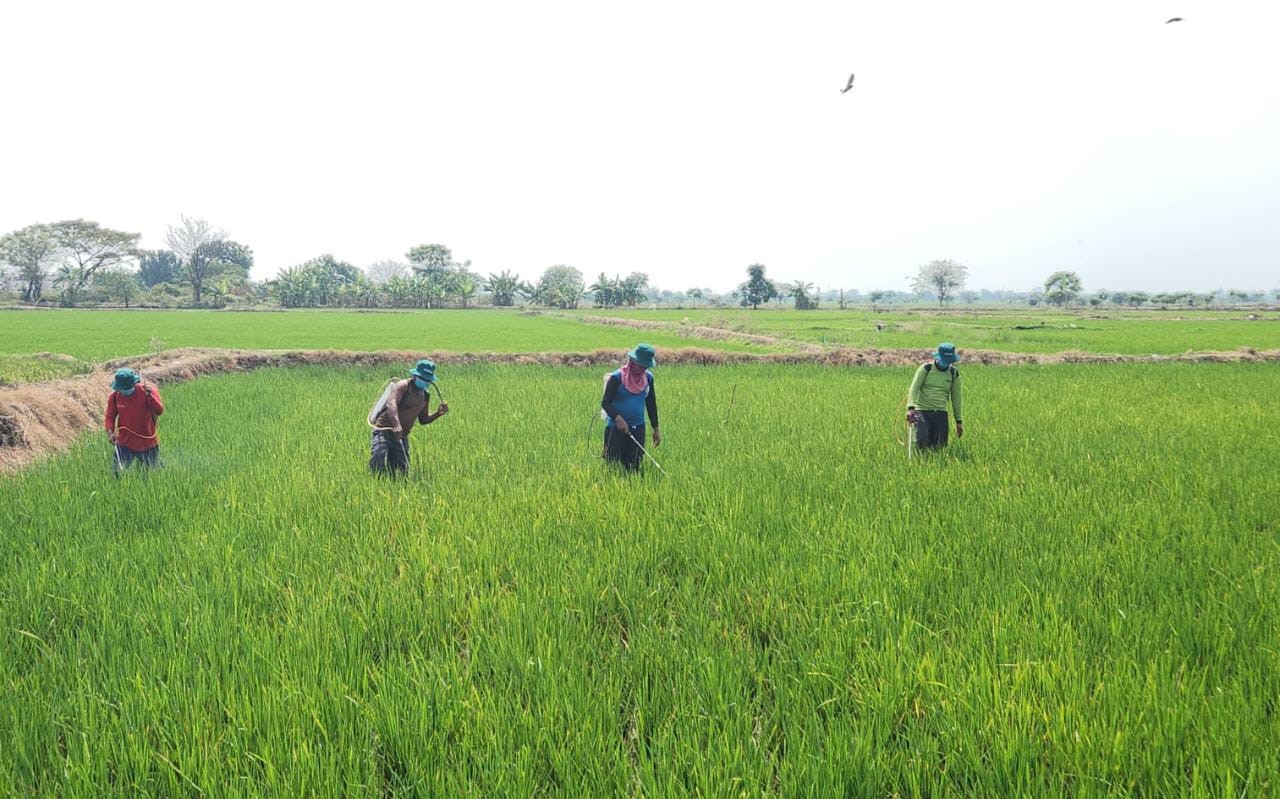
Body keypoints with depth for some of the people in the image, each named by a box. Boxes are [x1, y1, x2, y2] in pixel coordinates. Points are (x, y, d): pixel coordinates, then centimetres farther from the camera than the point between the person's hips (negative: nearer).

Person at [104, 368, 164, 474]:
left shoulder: (149, 390, -10)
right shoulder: (115, 396, -4)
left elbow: (159, 411, -20)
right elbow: (110, 417, 2)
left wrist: (149, 395, -35)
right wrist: (110, 432, -16)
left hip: (147, 444, -1)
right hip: (124, 445, 1)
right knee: (117, 473, -4)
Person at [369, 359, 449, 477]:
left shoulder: (425, 394, 13)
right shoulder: (403, 386, -10)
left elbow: (423, 419, 23)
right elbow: (391, 404, -30)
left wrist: (438, 413, 3)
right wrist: (396, 425, -46)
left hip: (402, 436, 7)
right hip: (384, 431, -7)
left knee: (402, 471, 2)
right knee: (378, 461, -26)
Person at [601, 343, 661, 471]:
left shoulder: (648, 378, 4)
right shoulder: (616, 378, -13)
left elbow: (651, 404, 13)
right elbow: (605, 403, -15)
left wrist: (656, 429, 12)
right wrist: (618, 418, -33)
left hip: (638, 428, 4)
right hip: (616, 427, -4)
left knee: (634, 466, 5)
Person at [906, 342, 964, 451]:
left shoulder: (954, 373, 7)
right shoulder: (926, 368, -4)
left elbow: (956, 397, 14)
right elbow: (914, 388, -10)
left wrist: (959, 421, 14)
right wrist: (910, 408, -26)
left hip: (941, 412, 3)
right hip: (922, 410, -3)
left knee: (940, 447, -3)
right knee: (923, 442, -20)